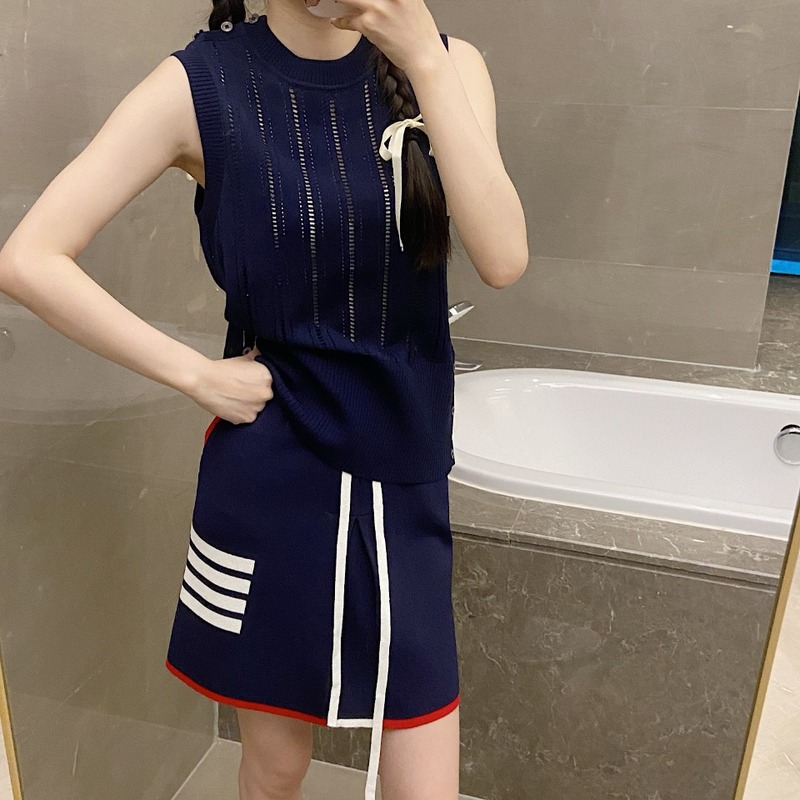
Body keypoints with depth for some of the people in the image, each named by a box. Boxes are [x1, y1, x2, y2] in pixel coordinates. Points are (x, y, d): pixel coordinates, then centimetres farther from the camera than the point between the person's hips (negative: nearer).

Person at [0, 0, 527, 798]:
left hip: (402, 478, 2)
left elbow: (502, 260, -14)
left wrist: (426, 64, -18)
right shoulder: (201, 83, -6)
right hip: (268, 480, -2)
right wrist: (196, 375, -10)